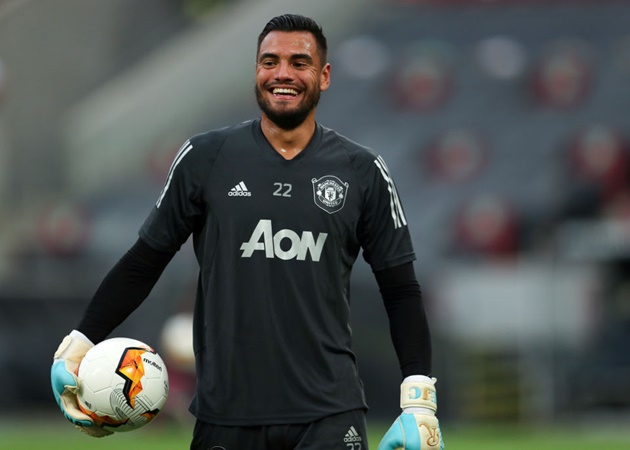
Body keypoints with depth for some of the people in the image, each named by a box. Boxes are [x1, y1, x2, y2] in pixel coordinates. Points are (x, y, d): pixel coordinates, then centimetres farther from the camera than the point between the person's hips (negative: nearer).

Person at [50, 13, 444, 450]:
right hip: (225, 411, 1)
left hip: (330, 414, -1)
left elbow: (401, 290, 7)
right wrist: (79, 345, 2)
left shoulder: (363, 171, 5)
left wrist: (419, 402, -2)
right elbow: (145, 262, 10)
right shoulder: (205, 157, 4)